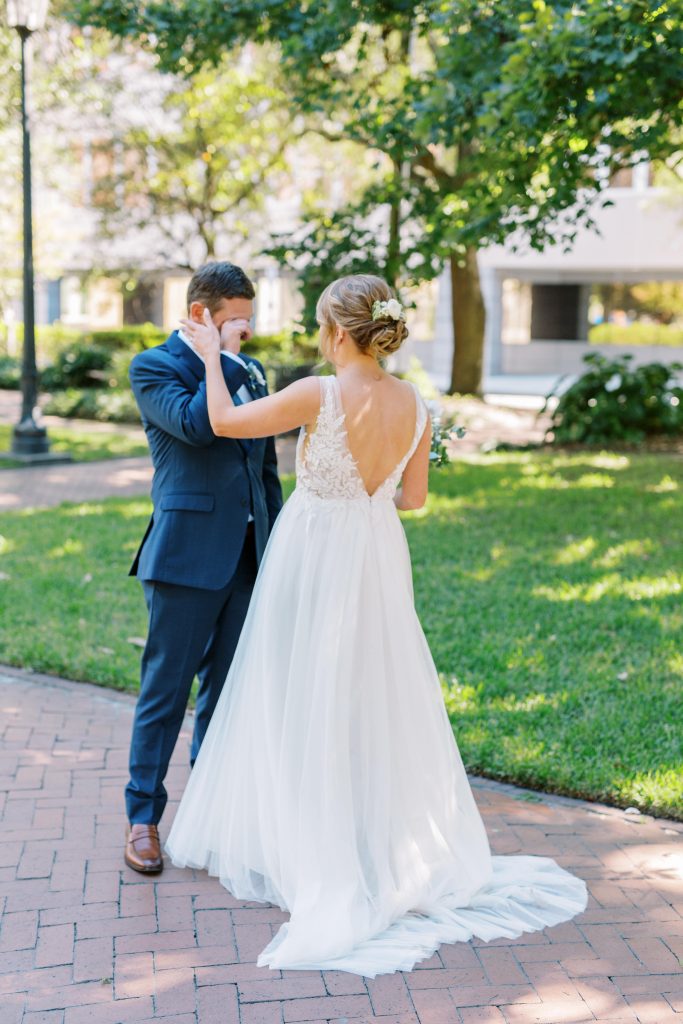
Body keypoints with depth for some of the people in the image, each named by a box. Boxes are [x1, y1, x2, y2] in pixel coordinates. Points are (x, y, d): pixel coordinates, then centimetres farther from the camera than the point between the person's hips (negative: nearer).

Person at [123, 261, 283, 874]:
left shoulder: (250, 372, 15)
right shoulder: (155, 367, -4)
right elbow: (195, 424, -23)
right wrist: (225, 359, -13)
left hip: (247, 557, 6)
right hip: (188, 555, -6)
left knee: (227, 688, 13)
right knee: (166, 689, 1)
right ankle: (143, 817, 13)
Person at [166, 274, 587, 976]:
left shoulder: (319, 396, -20)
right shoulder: (415, 406, -4)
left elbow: (224, 421, -9)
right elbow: (412, 498, 6)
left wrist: (211, 356, 6)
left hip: (314, 560, -5)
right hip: (378, 557, 5)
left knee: (305, 701, 9)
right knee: (377, 702, 18)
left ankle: (311, 847, 19)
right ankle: (401, 845, 29)